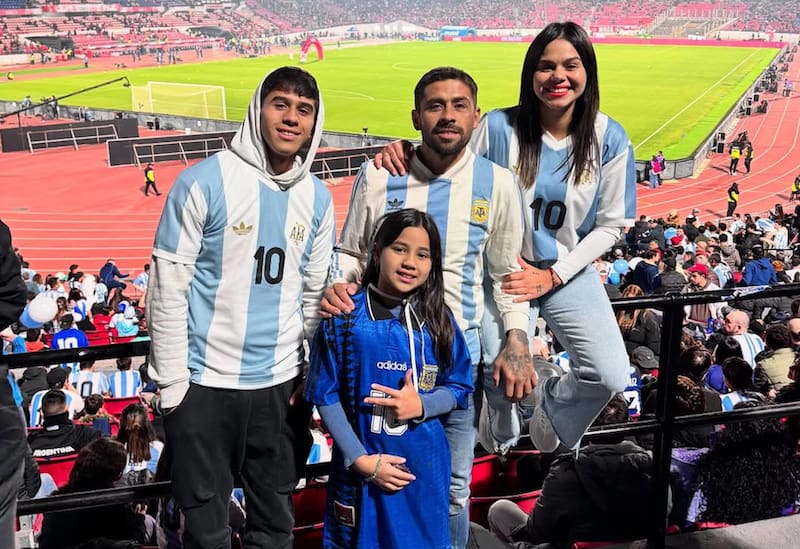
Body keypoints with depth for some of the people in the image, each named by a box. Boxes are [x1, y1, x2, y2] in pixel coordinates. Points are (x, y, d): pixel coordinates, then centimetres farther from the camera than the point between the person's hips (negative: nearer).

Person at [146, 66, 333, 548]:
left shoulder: (317, 197, 4)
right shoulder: (205, 181, -10)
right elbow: (168, 289, -9)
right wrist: (172, 384, -9)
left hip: (282, 384, 4)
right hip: (204, 383, -4)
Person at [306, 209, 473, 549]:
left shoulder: (438, 319, -1)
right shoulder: (344, 315, -8)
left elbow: (460, 387, 5)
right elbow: (326, 395, -6)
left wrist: (422, 405, -15)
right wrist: (361, 459, -12)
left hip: (423, 465, 2)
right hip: (360, 462, -2)